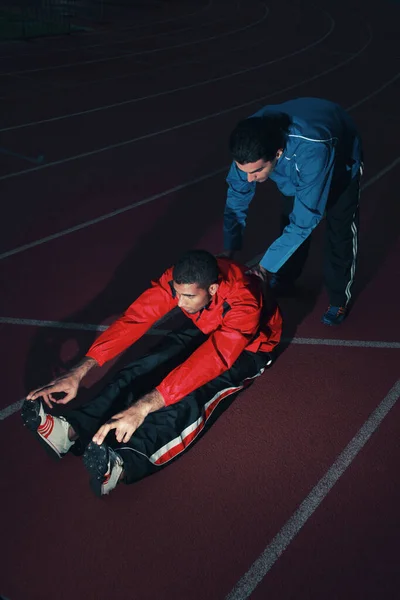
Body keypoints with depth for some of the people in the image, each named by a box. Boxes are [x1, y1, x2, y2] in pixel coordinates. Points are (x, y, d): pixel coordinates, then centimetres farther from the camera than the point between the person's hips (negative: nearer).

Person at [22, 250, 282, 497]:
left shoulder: (244, 304, -42)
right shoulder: (180, 280, -26)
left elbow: (208, 361, -52)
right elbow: (134, 319, -30)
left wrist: (141, 407, -61)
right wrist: (79, 372, -39)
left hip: (249, 346, -6)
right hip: (204, 328, 6)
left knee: (195, 394, -35)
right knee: (148, 366, -22)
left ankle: (122, 464, -54)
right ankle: (73, 429, -31)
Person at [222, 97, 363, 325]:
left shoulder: (312, 152, -50)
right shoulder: (251, 141, -34)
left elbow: (304, 220, -43)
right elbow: (237, 196, -20)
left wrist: (265, 267, -41)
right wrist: (229, 251, -24)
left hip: (341, 158, -4)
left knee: (339, 231, -5)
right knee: (289, 220, 8)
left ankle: (340, 299, 15)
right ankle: (285, 281, 31)